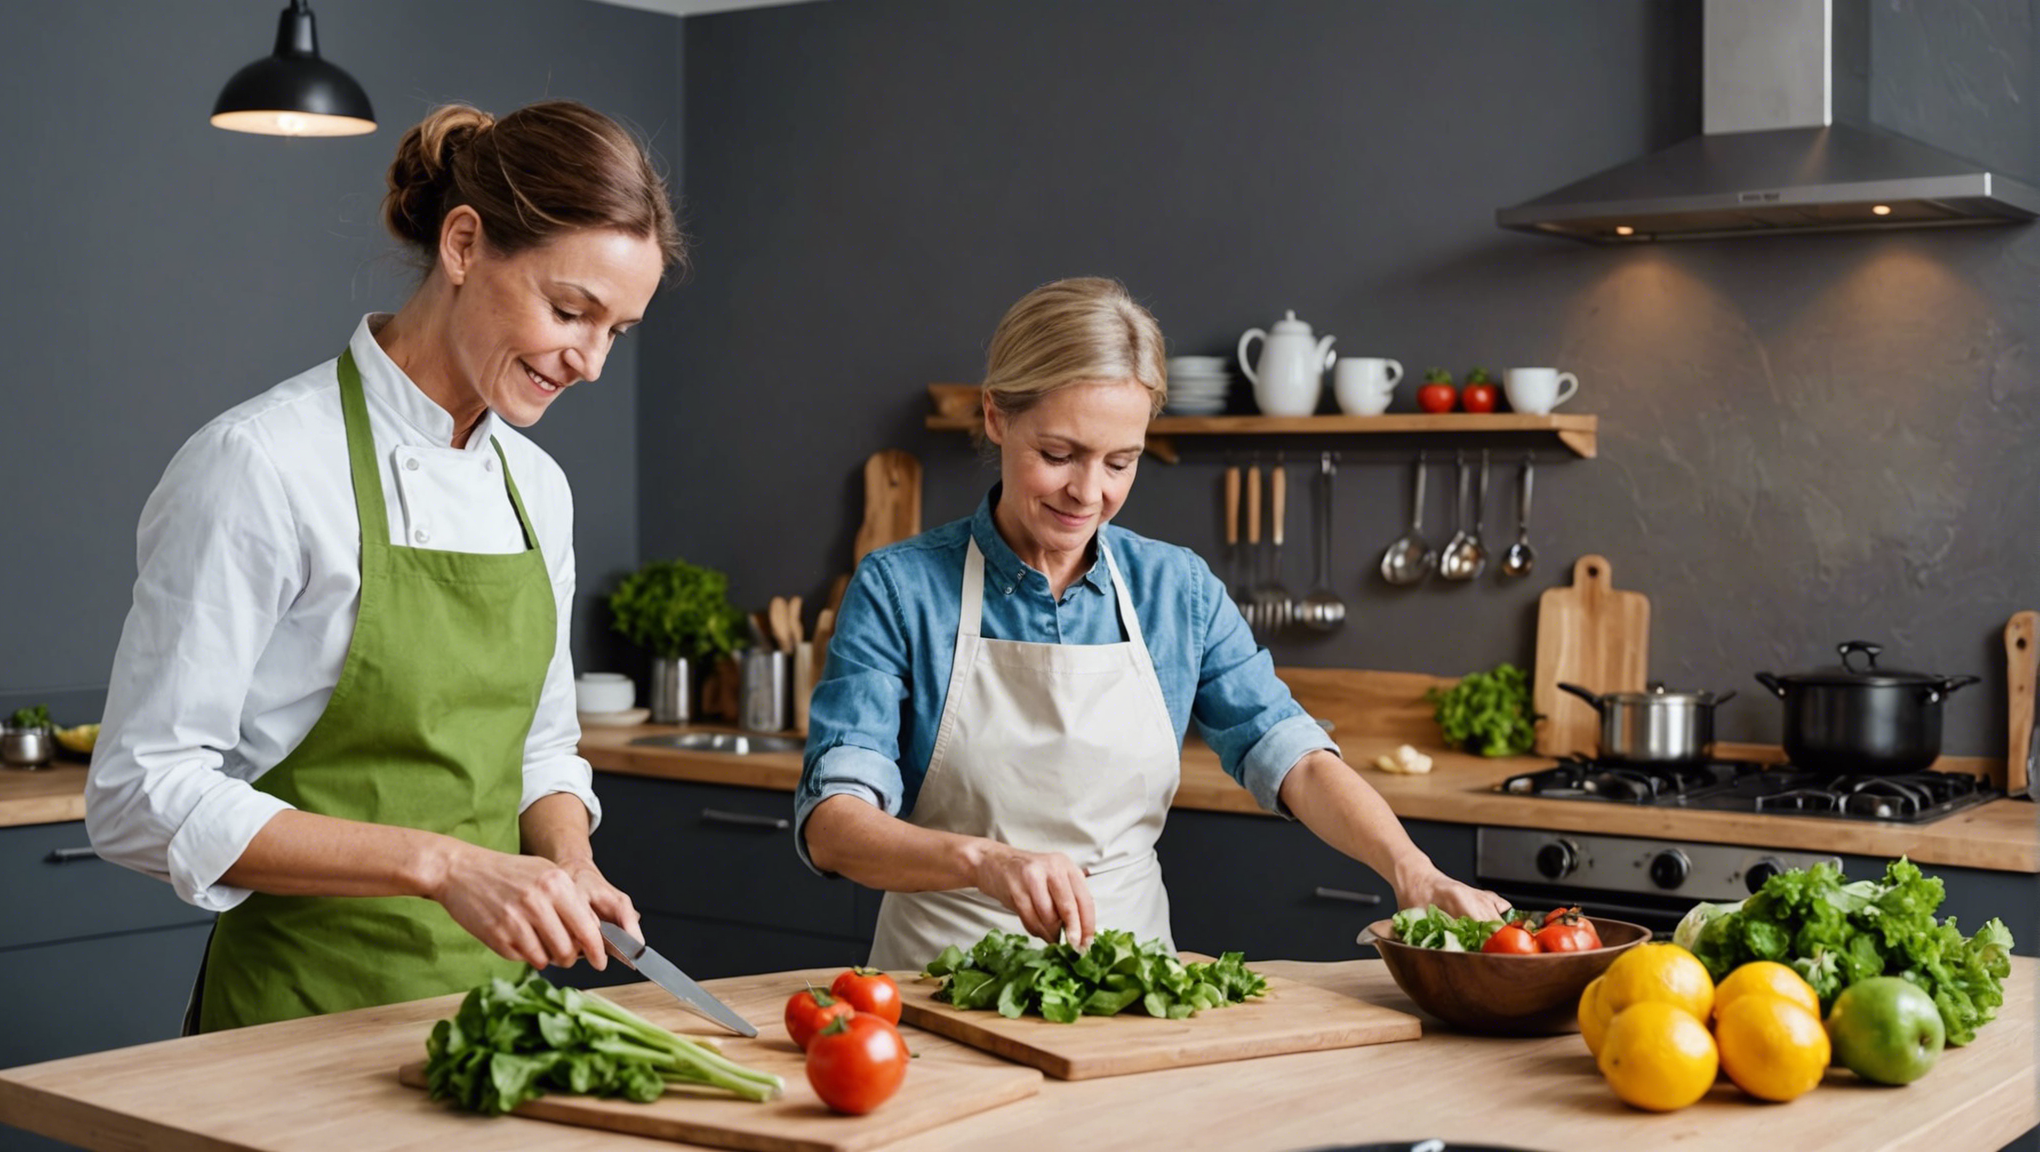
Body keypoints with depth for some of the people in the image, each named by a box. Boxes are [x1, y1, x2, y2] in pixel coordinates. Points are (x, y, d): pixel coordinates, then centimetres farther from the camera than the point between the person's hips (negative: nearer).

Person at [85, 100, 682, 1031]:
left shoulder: (536, 487, 7)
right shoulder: (260, 466, -15)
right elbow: (141, 795, -18)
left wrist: (569, 868, -5)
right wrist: (437, 862, -24)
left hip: (497, 985, 7)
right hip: (309, 1012, -6)